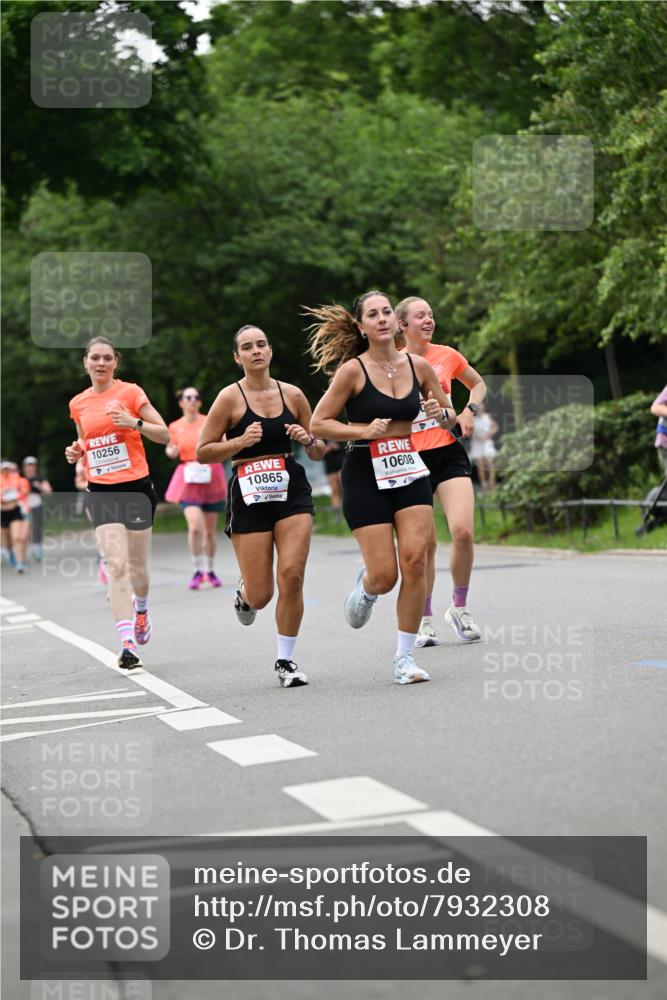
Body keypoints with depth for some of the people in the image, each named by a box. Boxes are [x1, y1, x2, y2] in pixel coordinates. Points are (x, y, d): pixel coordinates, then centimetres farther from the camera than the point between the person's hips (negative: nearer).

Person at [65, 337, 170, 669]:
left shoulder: (130, 392, -1)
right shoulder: (78, 403, 9)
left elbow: (164, 434, -1)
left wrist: (135, 423, -18)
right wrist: (77, 451, 4)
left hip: (136, 488, -1)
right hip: (100, 491, 1)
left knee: (137, 567, 6)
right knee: (116, 565, -14)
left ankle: (141, 608, 42)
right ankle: (127, 643, -18)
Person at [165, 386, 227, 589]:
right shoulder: (175, 427, 4)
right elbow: (171, 450, 19)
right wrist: (171, 451, -4)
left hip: (211, 477, 1)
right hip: (188, 480, -1)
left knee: (210, 530, 7)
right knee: (195, 526, -18)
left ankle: (209, 571, 25)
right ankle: (197, 571, -4)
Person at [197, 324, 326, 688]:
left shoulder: (292, 395, 7)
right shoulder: (230, 397, -2)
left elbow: (319, 452, 16)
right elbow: (202, 453, -2)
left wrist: (308, 440, -6)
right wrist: (240, 442, -15)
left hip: (292, 491, 2)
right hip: (249, 496, -2)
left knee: (292, 576, -13)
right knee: (261, 595, -3)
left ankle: (285, 661, 3)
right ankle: (245, 594, 37)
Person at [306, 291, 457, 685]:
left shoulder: (418, 366, 3)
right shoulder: (353, 370, -9)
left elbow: (450, 416, 15)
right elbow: (319, 423, -6)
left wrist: (442, 413, -8)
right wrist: (364, 431, -18)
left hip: (410, 471, 3)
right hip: (365, 476, -3)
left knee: (415, 561, -10)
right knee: (384, 575, -6)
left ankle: (405, 657, 1)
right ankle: (365, 590, 34)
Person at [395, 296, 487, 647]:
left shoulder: (447, 356, 6)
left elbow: (479, 384, 23)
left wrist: (469, 410, 6)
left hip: (448, 454, 1)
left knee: (463, 530, -15)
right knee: (425, 542, -1)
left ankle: (459, 607, 6)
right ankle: (425, 620, 16)